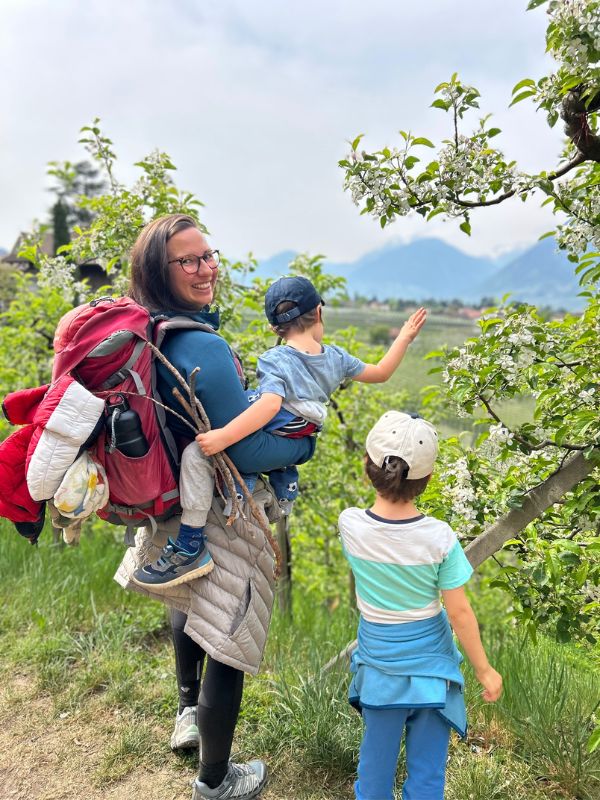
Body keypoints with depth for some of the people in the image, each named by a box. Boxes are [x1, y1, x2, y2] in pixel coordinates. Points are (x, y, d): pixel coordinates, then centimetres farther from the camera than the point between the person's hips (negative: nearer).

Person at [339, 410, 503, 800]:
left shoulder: (350, 524, -18)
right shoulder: (439, 537, -22)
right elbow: (459, 612, -14)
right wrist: (484, 669, -1)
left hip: (378, 666, 2)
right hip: (431, 666, -2)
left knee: (376, 762, 21)